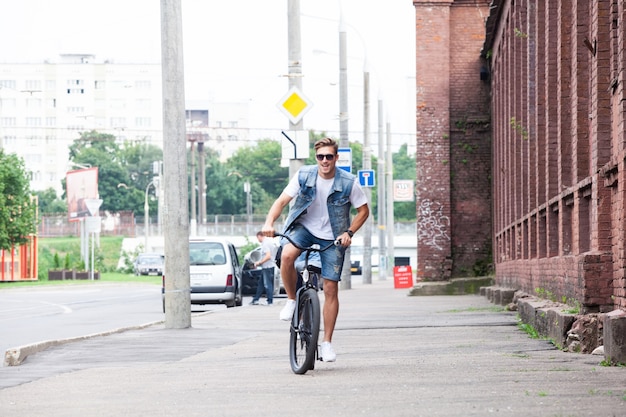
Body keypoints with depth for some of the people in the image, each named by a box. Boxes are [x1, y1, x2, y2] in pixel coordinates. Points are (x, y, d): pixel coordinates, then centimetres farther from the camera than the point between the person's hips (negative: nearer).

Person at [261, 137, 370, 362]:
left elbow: (363, 210, -1)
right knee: (287, 255, -33)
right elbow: (282, 200, -12)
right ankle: (291, 300, -8)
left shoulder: (348, 182, -13)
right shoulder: (304, 175, -11)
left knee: (331, 289, -3)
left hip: (332, 237, 0)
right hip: (303, 227, 0)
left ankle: (327, 342, 8)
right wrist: (269, 223, -29)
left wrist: (349, 232, -15)